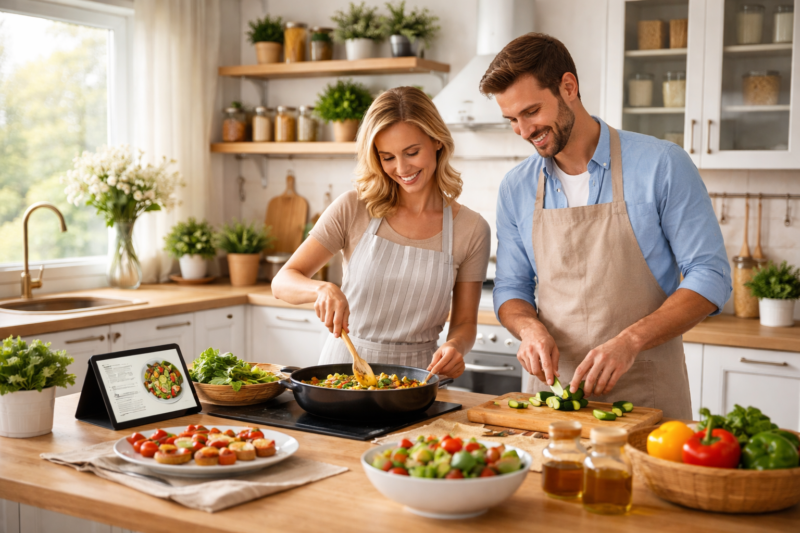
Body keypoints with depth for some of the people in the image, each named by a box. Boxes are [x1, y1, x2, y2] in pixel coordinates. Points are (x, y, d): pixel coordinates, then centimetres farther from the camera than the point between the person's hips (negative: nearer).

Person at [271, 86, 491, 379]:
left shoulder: (471, 229, 0)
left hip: (414, 376, 1)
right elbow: (283, 281, -3)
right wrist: (323, 289, -25)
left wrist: (456, 347, -16)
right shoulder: (353, 209, -2)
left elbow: (464, 322, 7)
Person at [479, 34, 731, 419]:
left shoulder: (661, 165, -7)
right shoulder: (515, 188, 5)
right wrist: (529, 328, -10)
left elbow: (710, 277, -8)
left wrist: (630, 340, -20)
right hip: (552, 388, 3)